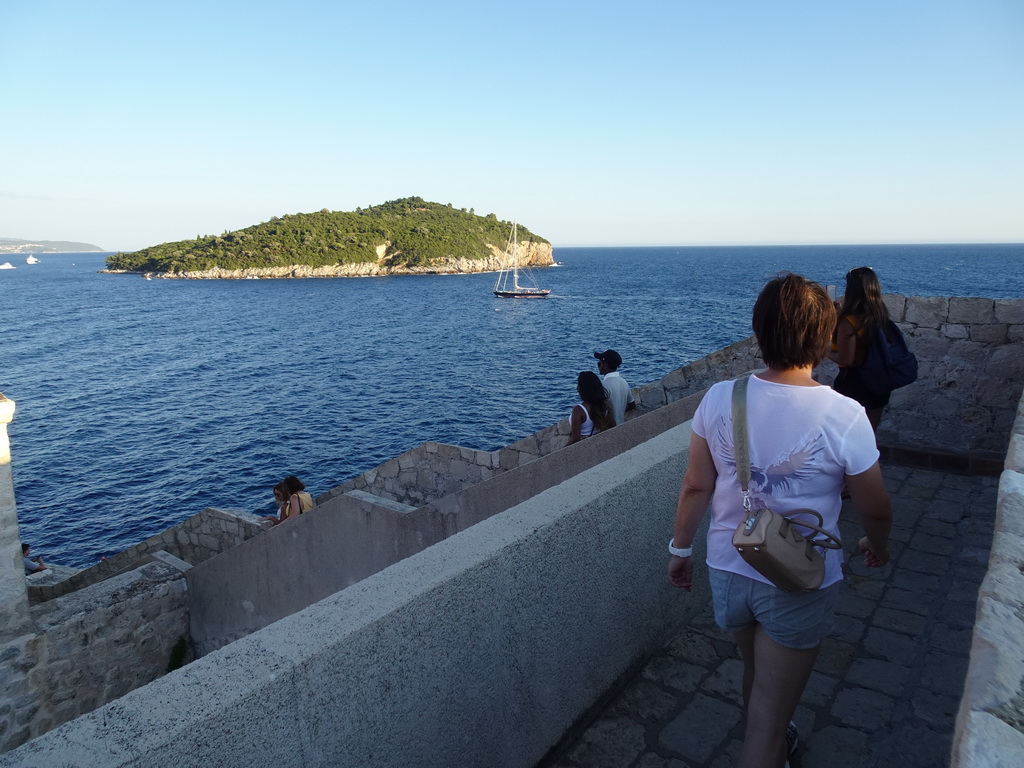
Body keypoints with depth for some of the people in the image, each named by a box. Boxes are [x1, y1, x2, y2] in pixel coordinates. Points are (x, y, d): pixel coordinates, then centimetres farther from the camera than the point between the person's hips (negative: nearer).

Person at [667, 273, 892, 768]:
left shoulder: (719, 399, -14)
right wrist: (877, 544, 14)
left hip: (728, 570, 4)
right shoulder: (844, 417, -22)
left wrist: (680, 548, 10)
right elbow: (876, 510, -8)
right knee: (768, 719, 12)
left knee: (756, 673, 31)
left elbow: (695, 486, -5)